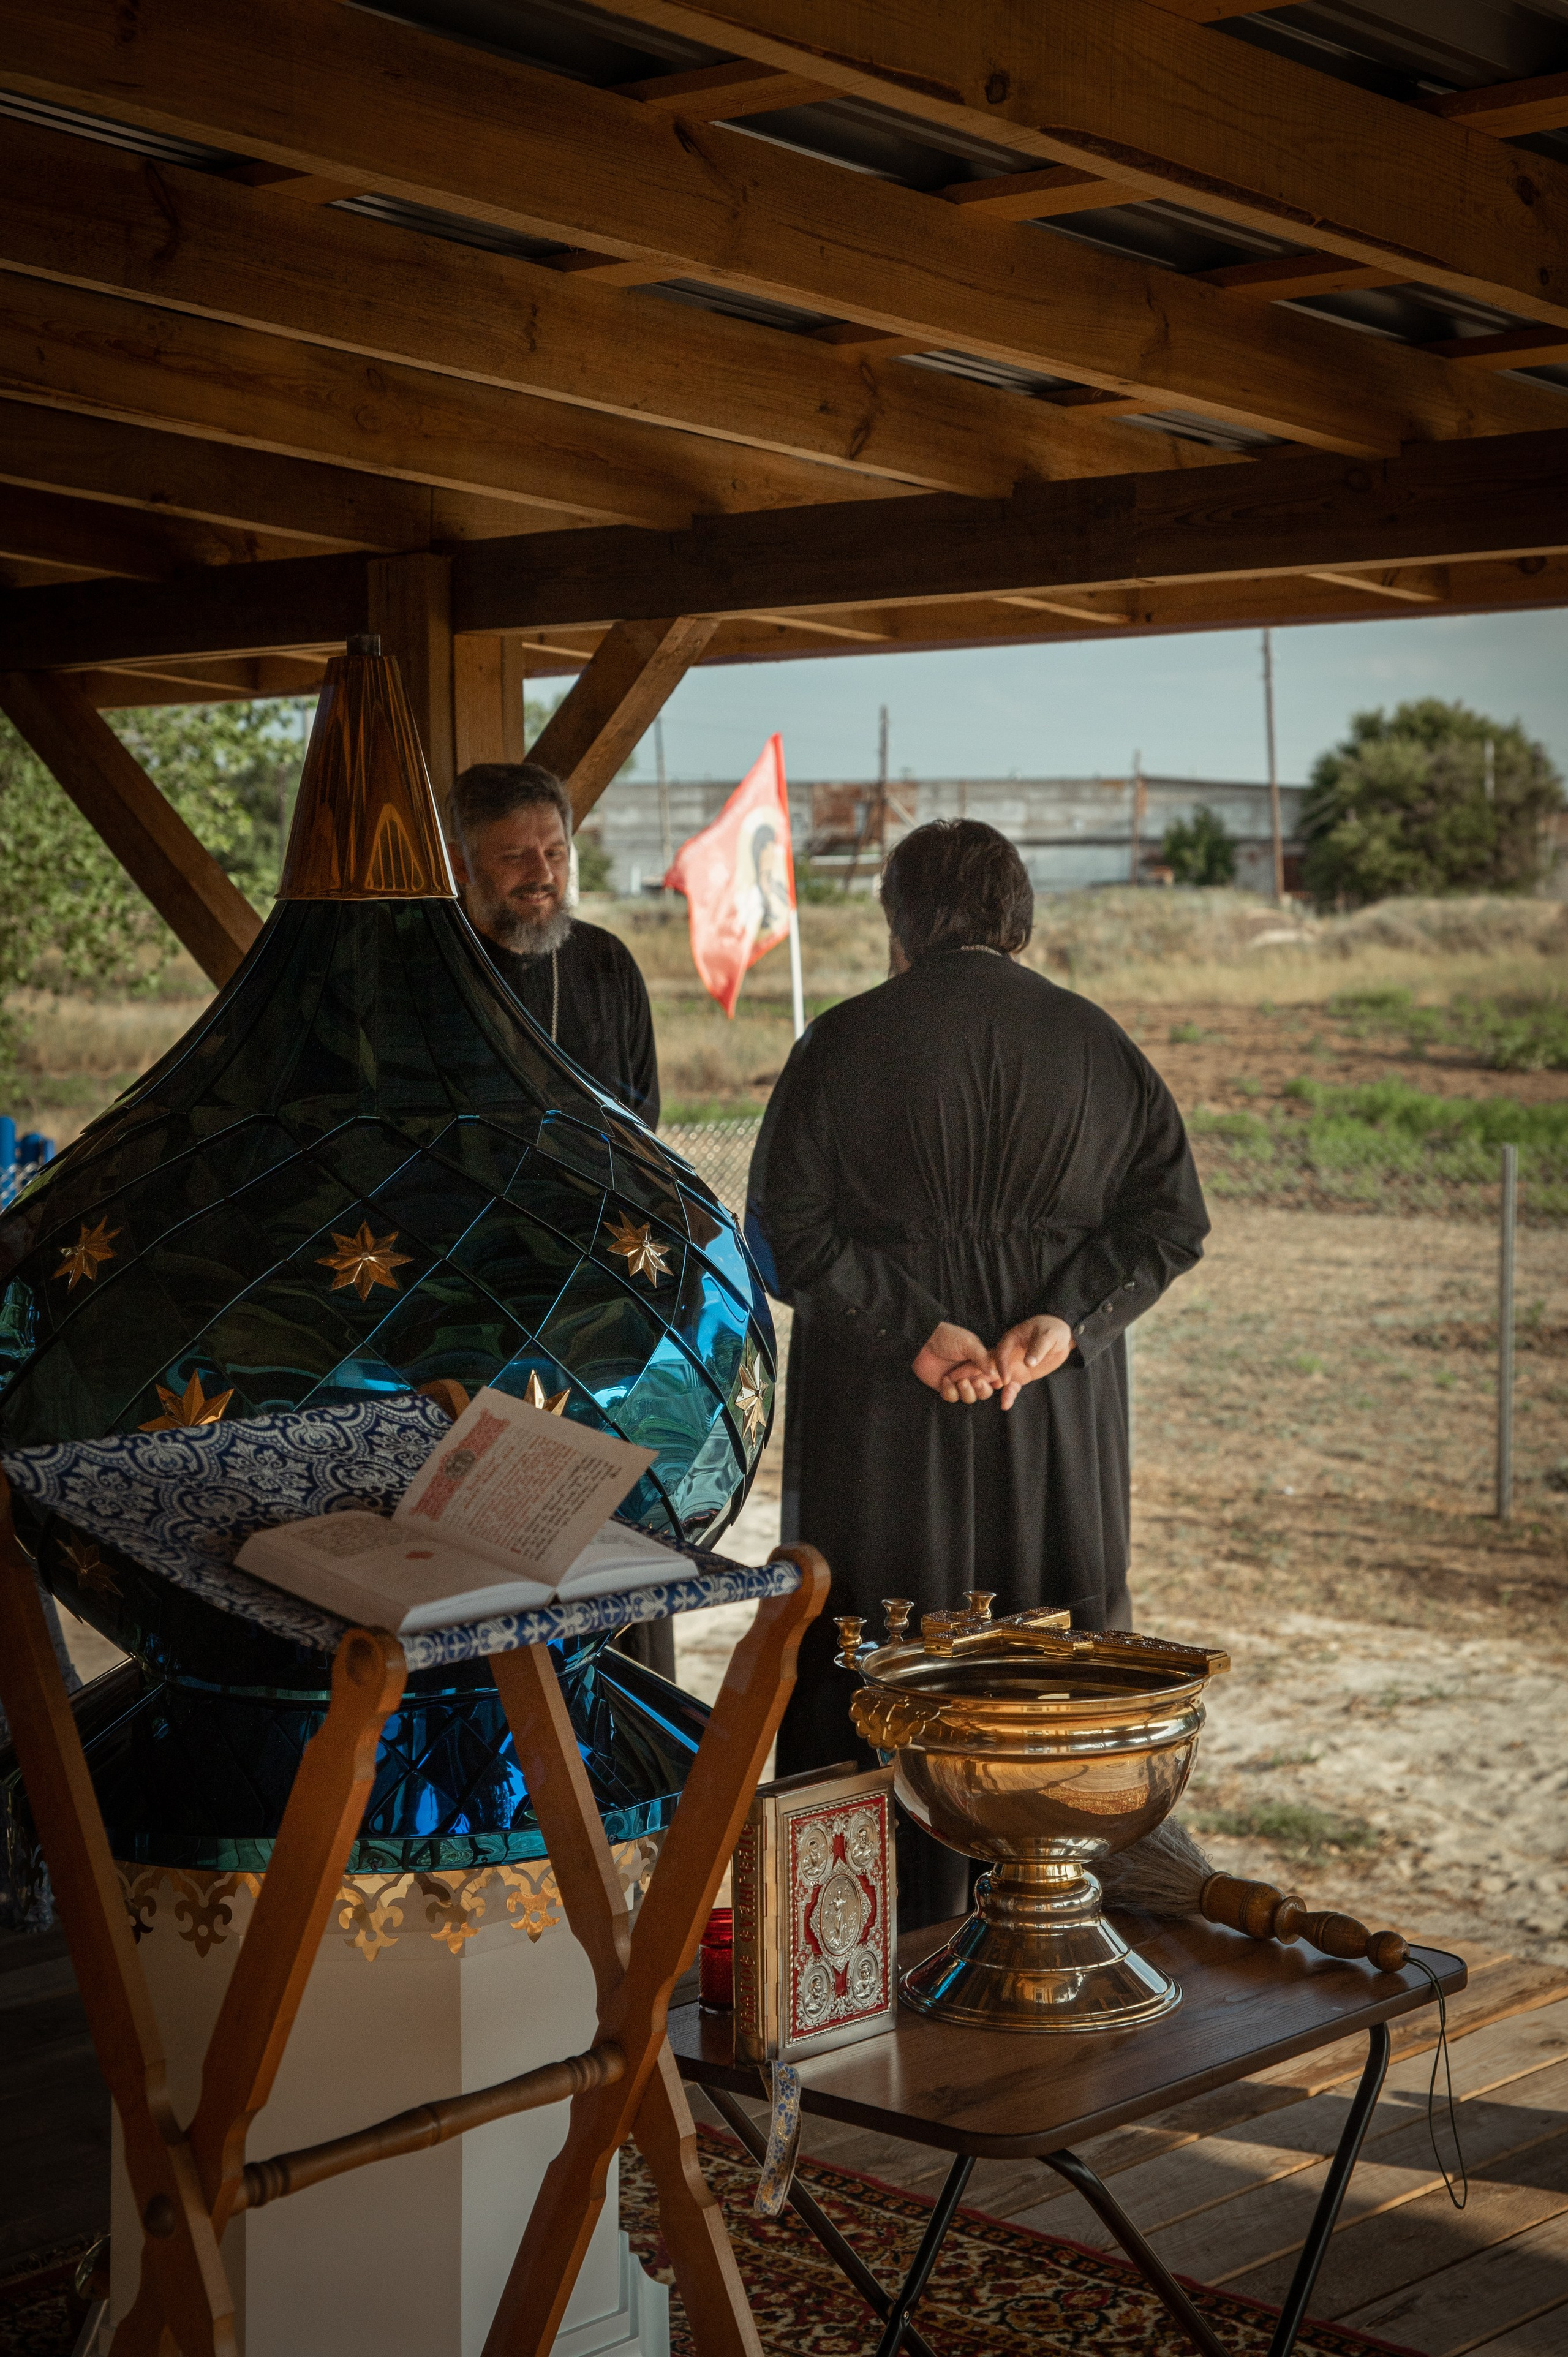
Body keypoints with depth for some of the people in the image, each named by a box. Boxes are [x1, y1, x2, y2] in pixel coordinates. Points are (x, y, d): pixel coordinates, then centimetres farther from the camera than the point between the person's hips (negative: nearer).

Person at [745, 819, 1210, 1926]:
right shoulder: (1094, 1040, 4)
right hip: (1060, 1414, 2)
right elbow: (1170, 1213, -3)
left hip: (881, 1407, -2)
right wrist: (1067, 1319, -12)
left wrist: (915, 1330, -14)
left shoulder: (846, 1041, -3)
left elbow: (787, 1230, -10)